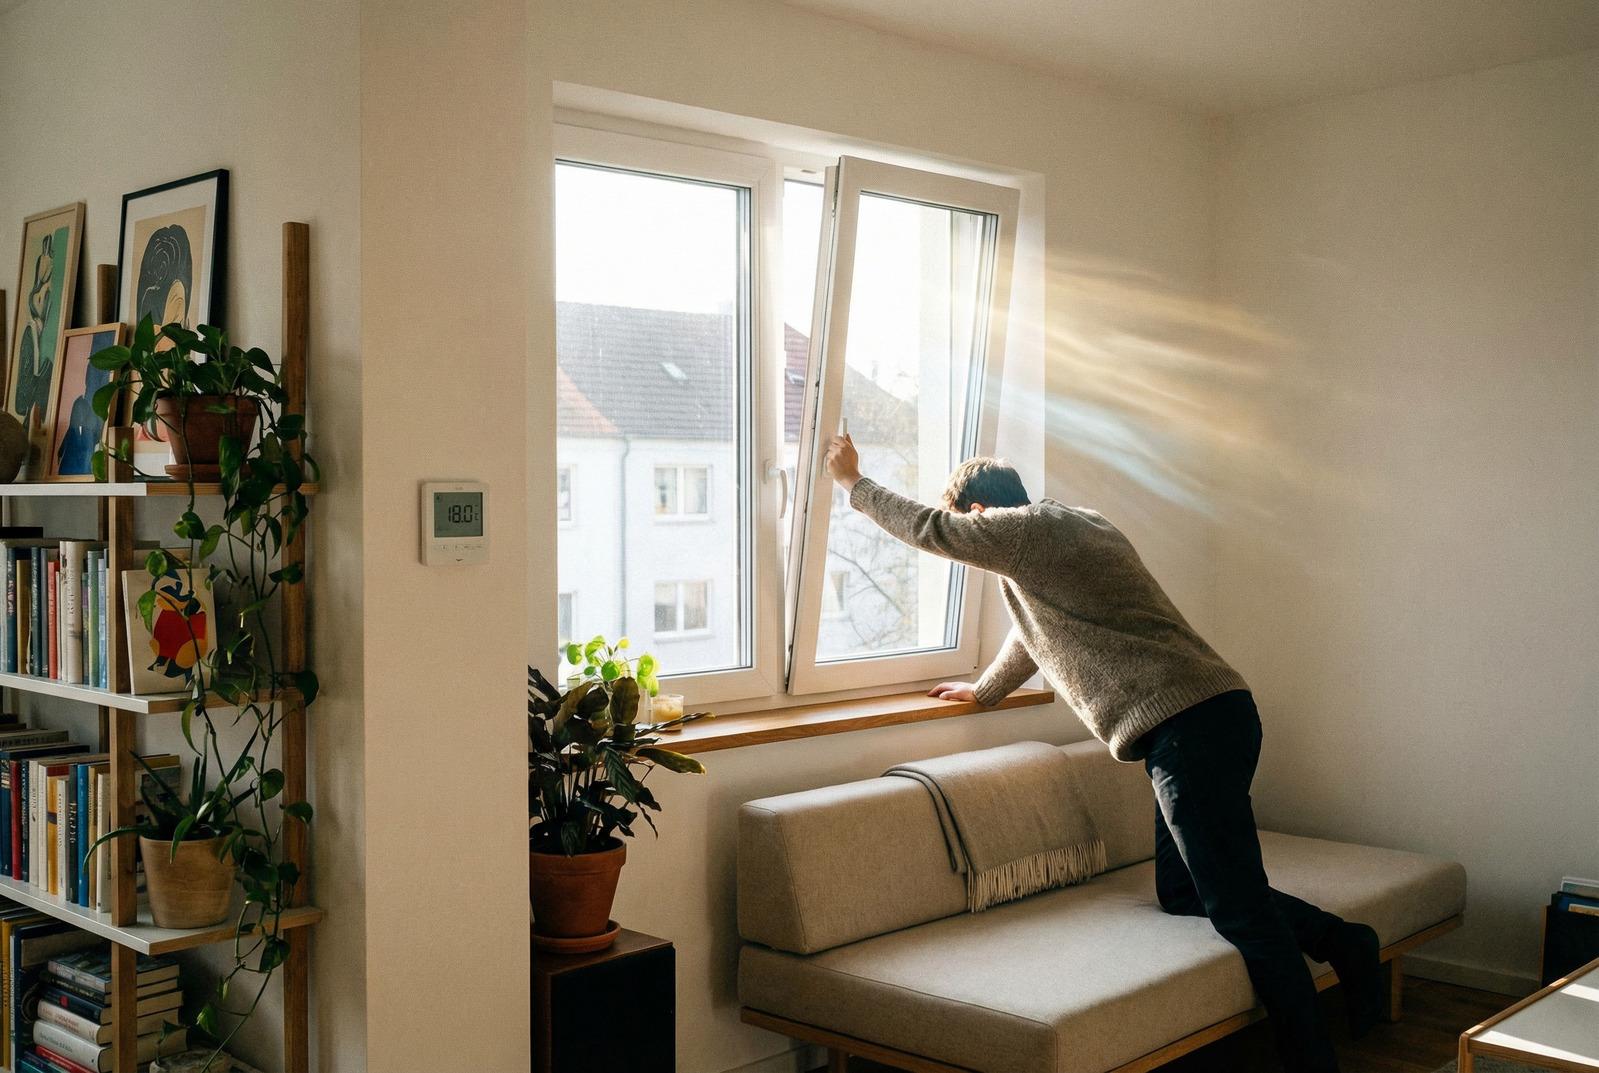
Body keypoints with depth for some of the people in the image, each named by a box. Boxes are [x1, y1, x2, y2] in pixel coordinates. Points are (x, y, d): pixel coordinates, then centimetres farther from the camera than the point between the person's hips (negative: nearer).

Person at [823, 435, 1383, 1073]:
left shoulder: (1028, 529, -5)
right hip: (1213, 716, 10)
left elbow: (926, 527, -2)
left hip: (1188, 726, -10)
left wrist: (854, 483, 15)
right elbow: (1036, 628, 39)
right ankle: (1340, 941, 17)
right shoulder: (1072, 528, 25)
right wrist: (984, 690, 53)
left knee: (1238, 910, -8)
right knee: (1179, 893, 17)